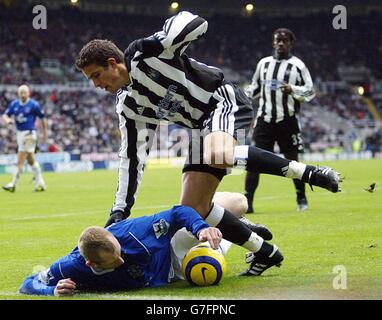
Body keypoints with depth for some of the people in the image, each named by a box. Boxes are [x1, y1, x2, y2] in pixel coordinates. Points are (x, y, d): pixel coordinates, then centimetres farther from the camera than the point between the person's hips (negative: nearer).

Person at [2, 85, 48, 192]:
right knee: (31, 160, 13)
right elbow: (5, 115, 9)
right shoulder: (14, 104, 6)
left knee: (21, 160, -9)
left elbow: (42, 118, 0)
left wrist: (45, 134, 3)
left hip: (29, 134, -7)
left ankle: (13, 184, -6)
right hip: (19, 134, 7)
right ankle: (40, 183, 21)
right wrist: (7, 120, -16)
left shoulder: (34, 105, -9)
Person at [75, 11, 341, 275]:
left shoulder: (143, 52, -11)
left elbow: (195, 24, -15)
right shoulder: (128, 106, 10)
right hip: (204, 126, 9)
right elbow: (132, 157, 13)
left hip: (225, 101, -9)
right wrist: (120, 210, 8)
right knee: (193, 209, -3)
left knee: (217, 156, -41)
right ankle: (264, 253, 7)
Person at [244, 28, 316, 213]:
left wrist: (292, 90, -19)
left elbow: (310, 92, -2)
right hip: (264, 120, 3)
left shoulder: (297, 66, 0)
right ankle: (247, 201, -7)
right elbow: (255, 86, 24)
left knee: (292, 160, 6)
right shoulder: (264, 63, 12)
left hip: (287, 121, -3)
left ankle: (301, 198, 25)